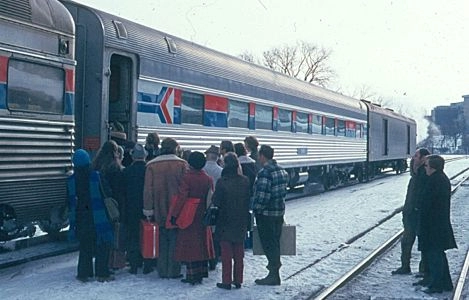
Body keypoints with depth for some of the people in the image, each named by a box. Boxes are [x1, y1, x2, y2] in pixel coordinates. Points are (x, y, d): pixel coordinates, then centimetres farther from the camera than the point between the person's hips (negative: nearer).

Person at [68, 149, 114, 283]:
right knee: (102, 246, 6)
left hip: (81, 220, 3)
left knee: (84, 246, 15)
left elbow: (70, 202, 3)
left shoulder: (71, 180, -3)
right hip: (98, 219, -3)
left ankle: (84, 273, 17)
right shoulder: (96, 176, -13)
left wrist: (73, 221, 11)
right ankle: (102, 273, 5)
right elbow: (105, 195, -7)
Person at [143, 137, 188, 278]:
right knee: (175, 240, 6)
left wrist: (148, 209, 5)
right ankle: (174, 271, 7)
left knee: (162, 241, 12)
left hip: (160, 211, 2)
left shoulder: (151, 165, 1)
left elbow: (148, 189, 1)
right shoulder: (182, 164, -5)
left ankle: (163, 271, 15)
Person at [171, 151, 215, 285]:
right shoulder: (208, 179, 2)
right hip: (203, 217, 5)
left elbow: (182, 197, -17)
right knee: (202, 244, 13)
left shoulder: (187, 177, -13)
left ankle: (192, 275, -3)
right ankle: (201, 273, 18)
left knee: (189, 245, -1)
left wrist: (175, 214, -13)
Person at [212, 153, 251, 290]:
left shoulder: (222, 182, -19)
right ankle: (238, 280, 19)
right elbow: (249, 200, 5)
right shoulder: (245, 181, -4)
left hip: (225, 222, -4)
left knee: (226, 253, 4)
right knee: (239, 252, 13)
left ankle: (226, 281, 6)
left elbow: (216, 202, -13)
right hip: (241, 222, 4)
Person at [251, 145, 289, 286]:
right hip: (279, 212, 8)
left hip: (266, 214, -8)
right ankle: (275, 264, 23)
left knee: (268, 244, 0)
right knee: (275, 243, 15)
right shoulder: (281, 170, 8)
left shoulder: (265, 172, -20)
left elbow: (262, 196, -23)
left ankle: (274, 276, 4)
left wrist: (256, 209, -11)